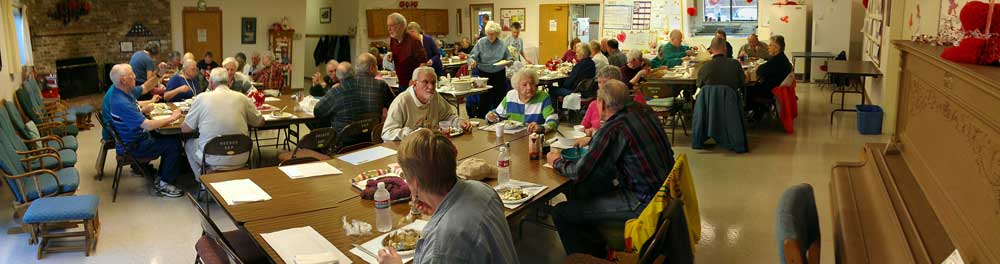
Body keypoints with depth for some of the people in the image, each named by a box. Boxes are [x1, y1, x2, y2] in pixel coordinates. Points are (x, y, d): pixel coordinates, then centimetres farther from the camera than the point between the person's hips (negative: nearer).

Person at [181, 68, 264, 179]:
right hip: (240, 160, 1)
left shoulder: (202, 98, -4)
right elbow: (260, 122, 12)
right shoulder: (241, 97, -1)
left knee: (189, 144, 28)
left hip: (212, 160, -1)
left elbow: (185, 129, 3)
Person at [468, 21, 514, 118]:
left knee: (499, 99, 4)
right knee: (484, 100, -3)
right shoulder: (480, 43, -3)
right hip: (484, 75, -2)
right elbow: (473, 56, -6)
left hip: (499, 75, 2)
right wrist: (472, 61, -30)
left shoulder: (502, 44, 3)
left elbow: (510, 59, 8)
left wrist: (507, 62, -15)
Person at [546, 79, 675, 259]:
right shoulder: (643, 111, 3)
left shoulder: (613, 129, -20)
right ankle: (597, 248, 36)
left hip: (644, 201, -9)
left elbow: (579, 173, -14)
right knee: (579, 190, 24)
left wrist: (557, 162, 5)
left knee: (561, 213, -8)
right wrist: (592, 141, 27)